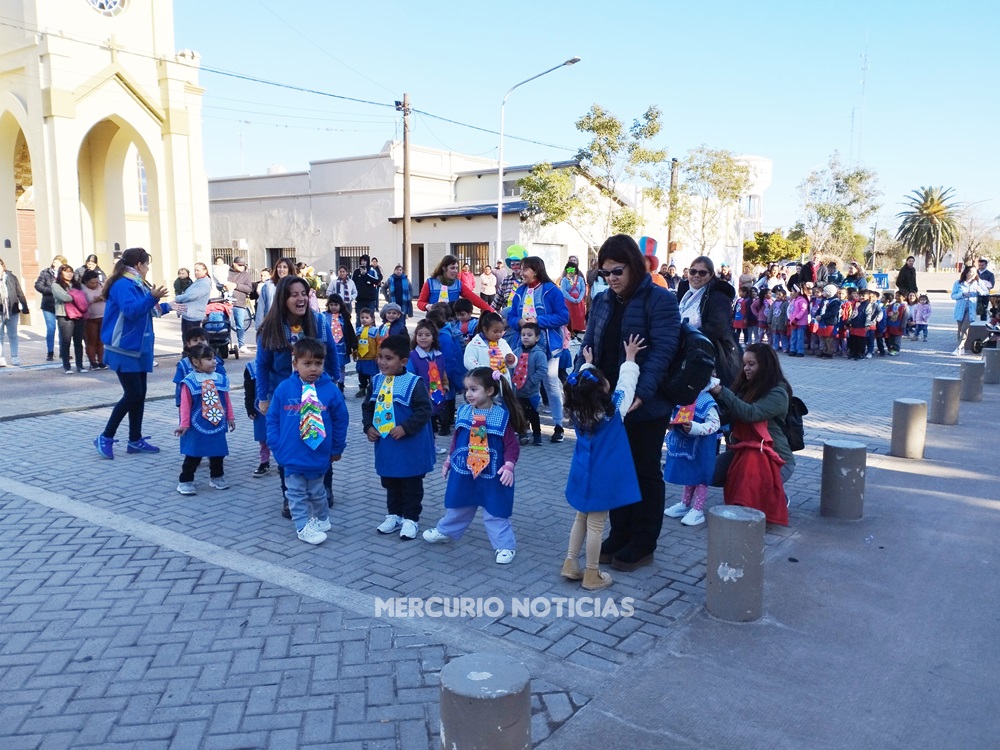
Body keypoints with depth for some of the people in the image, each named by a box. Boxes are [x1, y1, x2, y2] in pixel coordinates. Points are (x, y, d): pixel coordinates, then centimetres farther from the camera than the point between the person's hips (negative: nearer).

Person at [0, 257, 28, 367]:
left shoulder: (11, 277, 3)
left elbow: (20, 293, 5)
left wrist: (24, 307, 3)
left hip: (12, 311, 0)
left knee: (12, 335, 9)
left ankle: (15, 358, 14)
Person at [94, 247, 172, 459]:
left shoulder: (136, 285, 14)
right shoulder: (122, 285, -15)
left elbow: (144, 311, 29)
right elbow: (131, 310, -31)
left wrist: (167, 306, 37)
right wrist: (151, 298, -42)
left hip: (138, 349, 10)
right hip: (124, 350, -10)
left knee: (139, 394, 10)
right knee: (133, 394, -10)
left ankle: (135, 441, 18)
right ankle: (105, 438, 3)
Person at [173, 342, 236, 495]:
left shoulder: (221, 379, 2)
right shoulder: (189, 382, -13)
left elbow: (227, 400, 10)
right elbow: (185, 404, -11)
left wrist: (230, 417, 11)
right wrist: (184, 424, -10)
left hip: (218, 425, 5)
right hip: (197, 426, -5)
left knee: (218, 453, 15)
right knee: (193, 455, 2)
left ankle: (217, 477, 32)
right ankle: (185, 481, 13)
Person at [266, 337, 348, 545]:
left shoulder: (331, 390, -11)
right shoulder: (284, 389, -9)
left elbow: (340, 421, -1)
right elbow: (273, 418, 1)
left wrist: (337, 448, 4)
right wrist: (275, 445, -2)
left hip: (318, 456, 0)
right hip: (291, 456, 0)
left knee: (317, 491, 18)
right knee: (296, 493, 8)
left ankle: (322, 519, 38)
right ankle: (304, 526, 20)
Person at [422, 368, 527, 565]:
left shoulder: (502, 415, -15)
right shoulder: (464, 412, -2)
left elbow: (512, 444, -13)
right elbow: (456, 439, 11)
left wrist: (508, 466, -24)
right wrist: (449, 460, 16)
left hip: (492, 475, -4)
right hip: (463, 472, 5)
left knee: (495, 512, 4)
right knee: (457, 507, 22)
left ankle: (505, 546, 18)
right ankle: (446, 532, 44)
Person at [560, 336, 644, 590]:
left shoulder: (577, 408, -5)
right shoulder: (613, 410, -16)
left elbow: (581, 382, 13)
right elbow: (626, 383, -5)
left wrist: (587, 365, 26)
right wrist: (630, 357, 7)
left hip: (582, 474, 5)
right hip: (602, 478, -5)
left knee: (581, 518, 20)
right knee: (595, 525, 3)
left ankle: (570, 564, 25)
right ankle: (592, 575, 13)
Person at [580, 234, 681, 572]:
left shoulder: (660, 300, -10)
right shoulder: (601, 302, 10)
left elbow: (662, 350, -19)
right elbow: (588, 347, 9)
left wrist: (641, 393, -29)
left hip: (645, 405, -6)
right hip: (608, 403, 6)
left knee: (645, 473, 8)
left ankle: (643, 545, 20)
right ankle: (619, 535, 30)